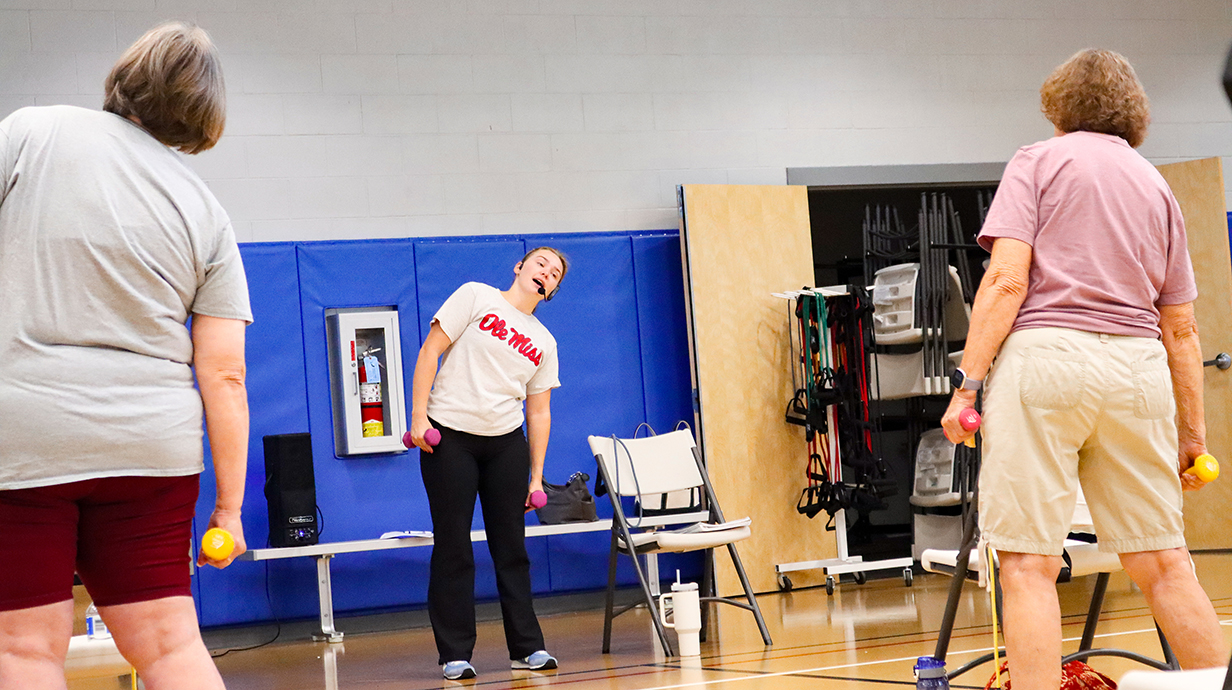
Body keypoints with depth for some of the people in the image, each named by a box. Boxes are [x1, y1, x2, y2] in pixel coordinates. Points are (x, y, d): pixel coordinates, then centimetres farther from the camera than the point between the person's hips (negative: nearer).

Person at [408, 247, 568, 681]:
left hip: (506, 442, 4)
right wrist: (418, 415, -11)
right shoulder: (475, 297, 2)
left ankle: (527, 647, 13)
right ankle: (455, 654, 4)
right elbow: (430, 351, -3)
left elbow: (539, 413, 15)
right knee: (453, 547, -2)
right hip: (449, 437, -4)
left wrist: (537, 476, 9)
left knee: (511, 546, 5)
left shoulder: (544, 343, 15)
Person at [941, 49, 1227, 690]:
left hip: (1044, 355, -5)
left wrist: (967, 383, -7)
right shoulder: (1157, 186, 21)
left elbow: (1007, 280, -7)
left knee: (1029, 565, -5)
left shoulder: (1039, 161, 7)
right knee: (1163, 562, 9)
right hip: (1138, 370, 5)